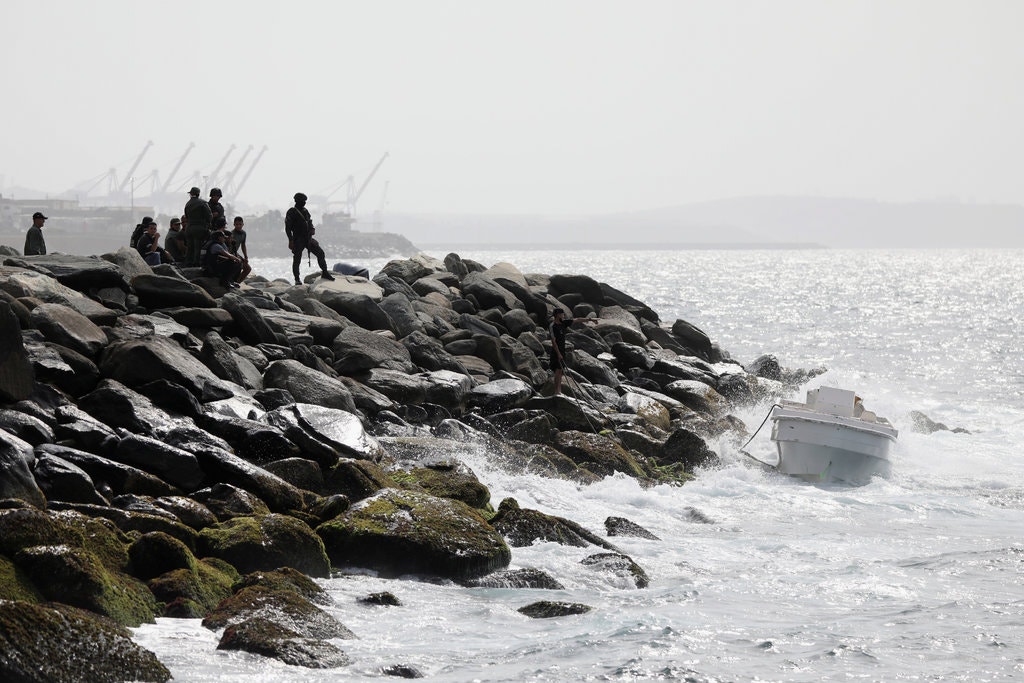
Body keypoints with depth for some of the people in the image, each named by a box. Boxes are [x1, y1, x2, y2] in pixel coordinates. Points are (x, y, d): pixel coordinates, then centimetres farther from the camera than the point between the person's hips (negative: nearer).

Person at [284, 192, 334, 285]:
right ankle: (297, 279, 8)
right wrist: (291, 240, -16)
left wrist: (312, 229, 2)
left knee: (320, 252, -3)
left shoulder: (305, 211, 14)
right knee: (297, 259, -1)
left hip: (308, 238, 6)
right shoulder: (291, 212, -6)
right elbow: (288, 228, -9)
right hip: (298, 239, -6)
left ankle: (325, 273, 6)